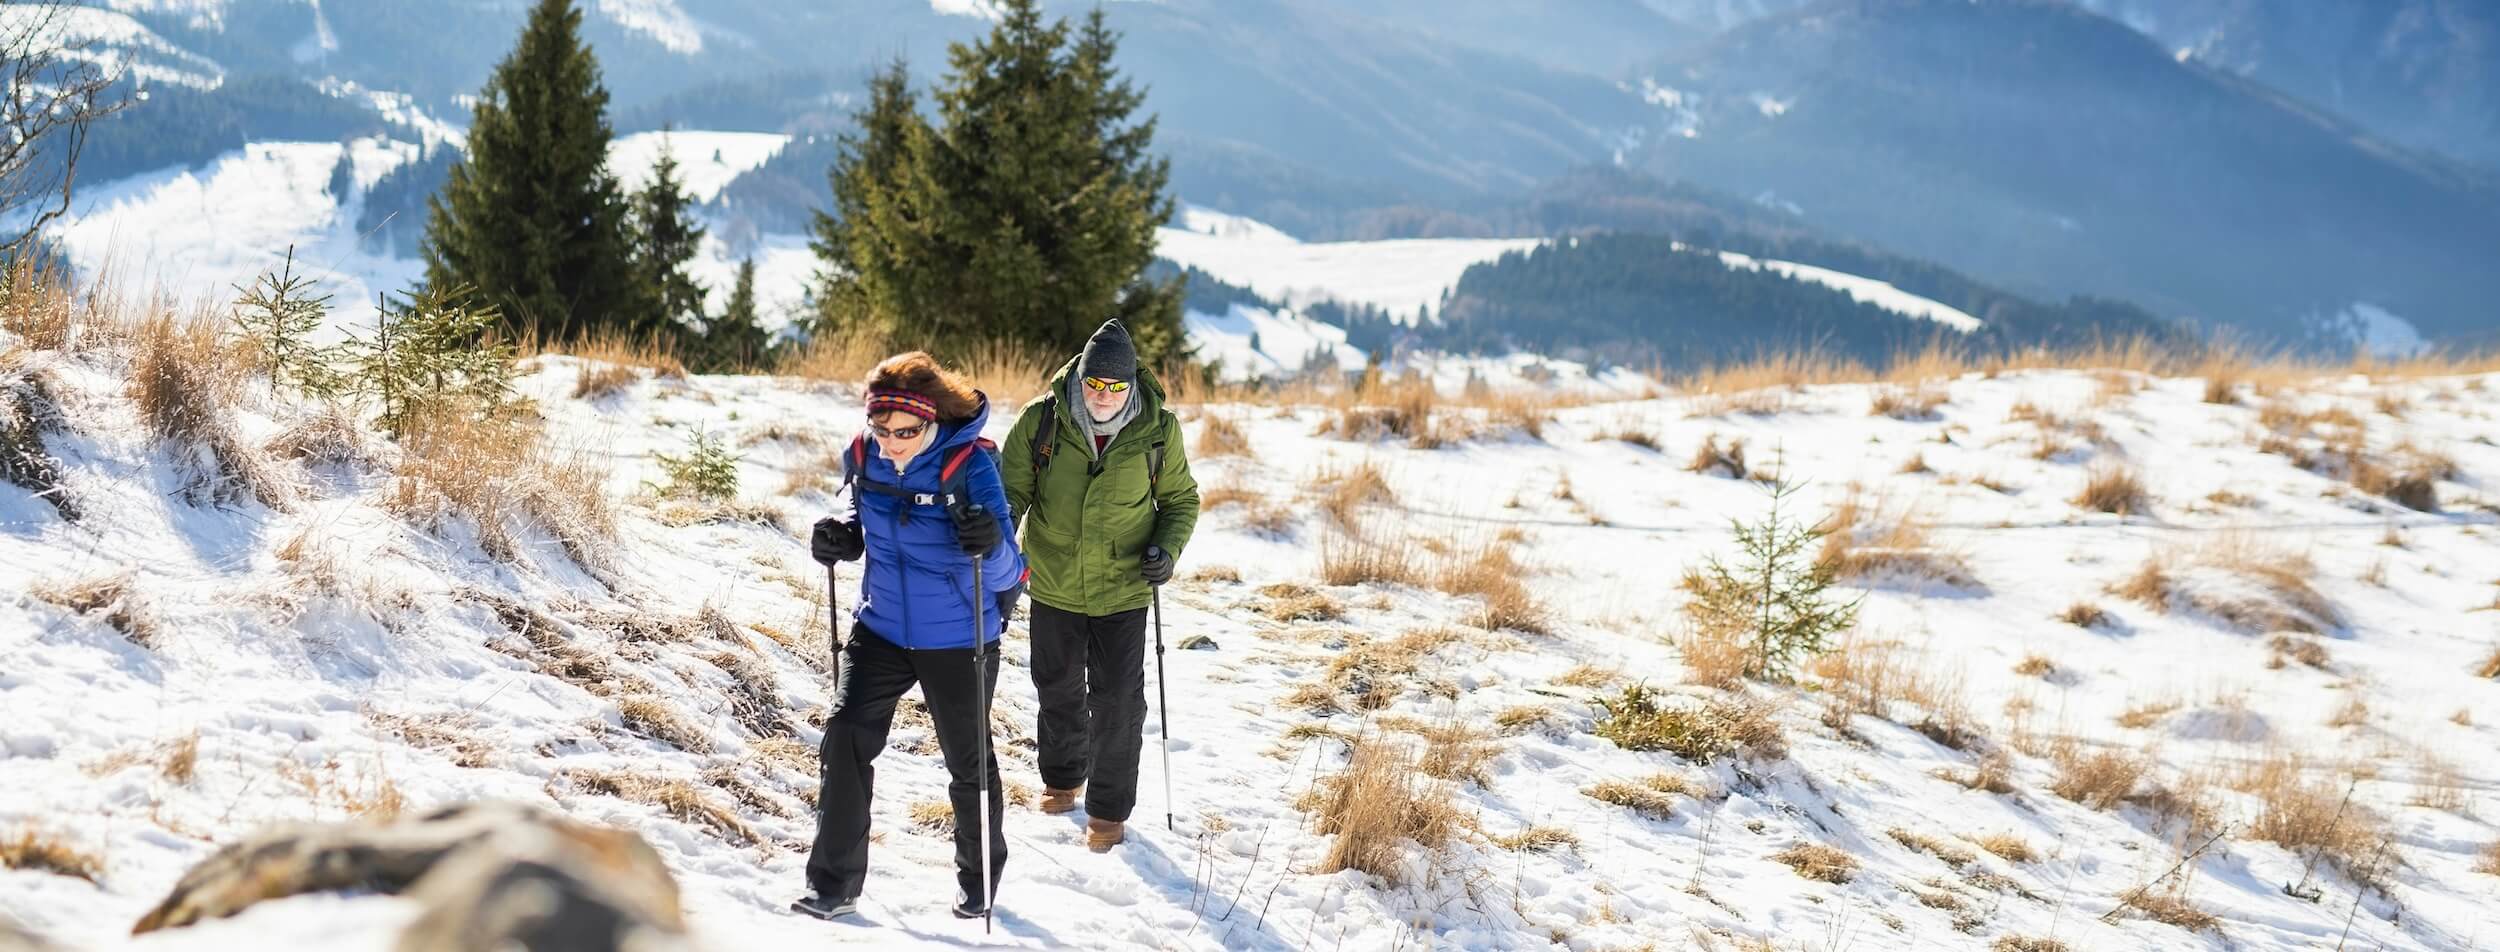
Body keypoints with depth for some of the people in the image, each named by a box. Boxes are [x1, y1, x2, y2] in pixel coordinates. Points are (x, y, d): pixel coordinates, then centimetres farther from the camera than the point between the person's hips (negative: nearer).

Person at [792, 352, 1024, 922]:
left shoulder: (970, 467, -23)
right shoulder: (863, 458, -9)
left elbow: (1006, 574, -24)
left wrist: (991, 547, -46)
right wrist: (841, 540, -10)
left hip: (957, 639, -3)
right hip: (881, 628, 4)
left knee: (969, 762, 12)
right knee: (845, 740, -9)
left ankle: (980, 882, 35)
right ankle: (834, 885, 1)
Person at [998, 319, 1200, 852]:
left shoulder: (1157, 429, -10)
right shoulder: (1042, 421, -13)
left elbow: (1180, 499, 4)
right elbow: (1013, 485, -3)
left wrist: (1166, 549, -13)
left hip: (1122, 589, -1)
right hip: (1054, 586, 1)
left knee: (1117, 701, 0)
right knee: (1057, 688, 20)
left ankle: (1110, 809, 17)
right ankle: (1062, 778, 45)